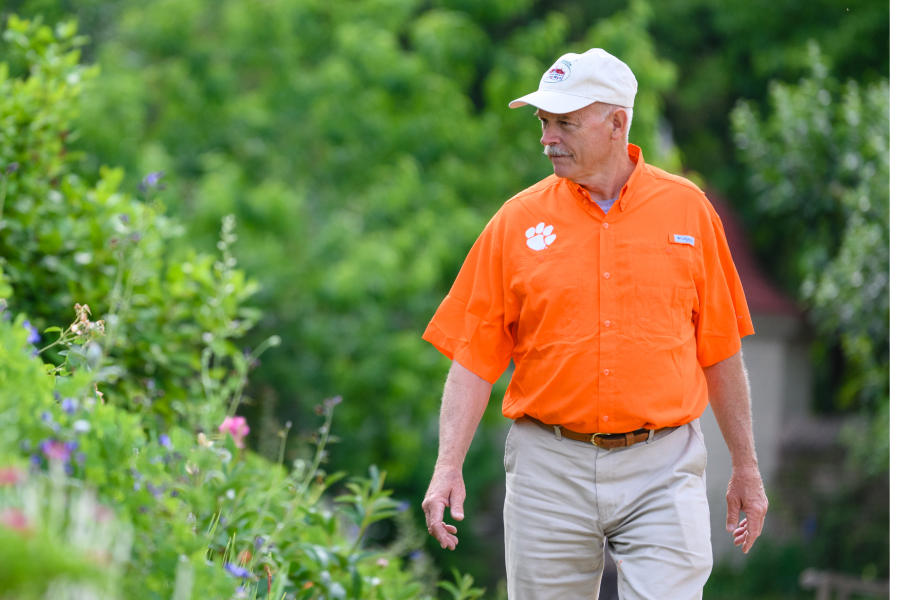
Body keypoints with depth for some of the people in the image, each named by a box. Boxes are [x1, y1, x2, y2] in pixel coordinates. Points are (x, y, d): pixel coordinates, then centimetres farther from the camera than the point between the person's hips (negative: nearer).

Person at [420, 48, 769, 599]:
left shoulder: (688, 210, 3)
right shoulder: (518, 220, 2)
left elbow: (720, 351, 8)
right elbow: (474, 356, 1)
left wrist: (746, 467, 10)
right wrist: (449, 467, -10)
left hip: (663, 470, -1)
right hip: (550, 468, 1)